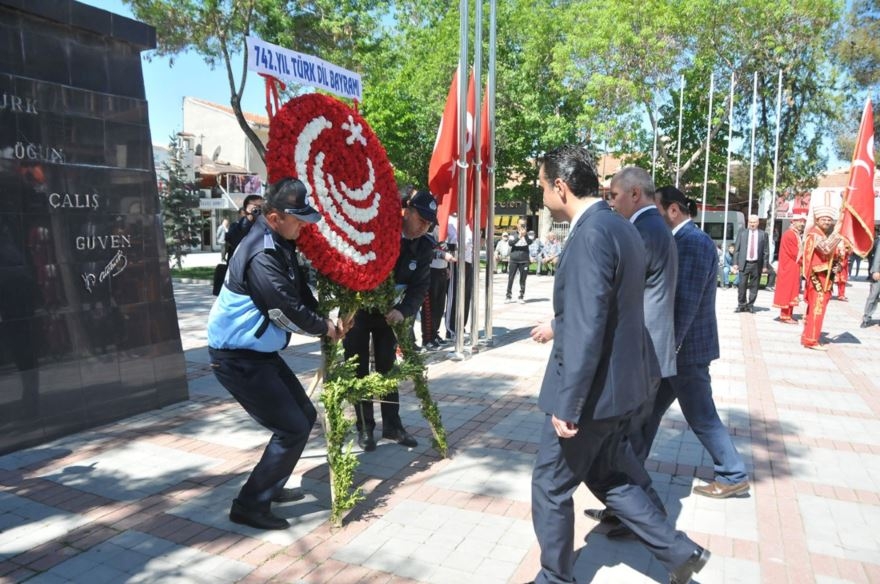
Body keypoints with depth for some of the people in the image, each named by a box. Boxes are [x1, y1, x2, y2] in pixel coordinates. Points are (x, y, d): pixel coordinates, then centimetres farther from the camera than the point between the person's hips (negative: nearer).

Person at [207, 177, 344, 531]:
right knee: (292, 429, -6)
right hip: (238, 359, -10)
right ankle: (250, 505, 9)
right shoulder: (262, 256, -26)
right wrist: (326, 328, -6)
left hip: (260, 353, 10)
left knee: (305, 416, 15)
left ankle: (271, 487, 32)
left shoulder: (281, 243, 5)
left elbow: (300, 291, 13)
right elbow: (289, 312, -23)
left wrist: (327, 317, -1)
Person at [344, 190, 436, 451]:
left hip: (389, 310, 3)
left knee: (387, 367, 9)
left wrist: (403, 310, -28)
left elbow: (420, 286, -9)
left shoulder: (425, 246, -8)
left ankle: (392, 424, 20)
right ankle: (364, 427, 15)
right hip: (357, 307, -3)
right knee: (358, 370, 3)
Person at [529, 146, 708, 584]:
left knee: (550, 487, 10)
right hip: (619, 384, 9)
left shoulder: (591, 235, -22)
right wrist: (559, 326, 25)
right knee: (611, 478, 24)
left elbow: (587, 329, -26)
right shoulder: (621, 228, 8)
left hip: (592, 389, -9)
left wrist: (567, 406, -21)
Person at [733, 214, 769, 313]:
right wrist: (736, 263, -1)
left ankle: (750, 305, 13)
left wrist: (765, 265, -1)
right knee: (742, 285, -3)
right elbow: (736, 249, 6)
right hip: (744, 263, 0)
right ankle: (741, 304, 8)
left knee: (754, 286, 4)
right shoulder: (742, 233, 7)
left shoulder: (763, 234, 6)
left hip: (757, 264, 0)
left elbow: (766, 251, 4)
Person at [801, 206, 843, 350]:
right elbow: (825, 248, -29)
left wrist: (837, 266, 3)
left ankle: (807, 337, 19)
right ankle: (811, 340, -7)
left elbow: (833, 255, 23)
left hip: (825, 277, 9)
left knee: (814, 308, 13)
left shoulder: (828, 235, 18)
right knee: (817, 308, -10)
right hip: (818, 277, -9)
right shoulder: (814, 234, -11)